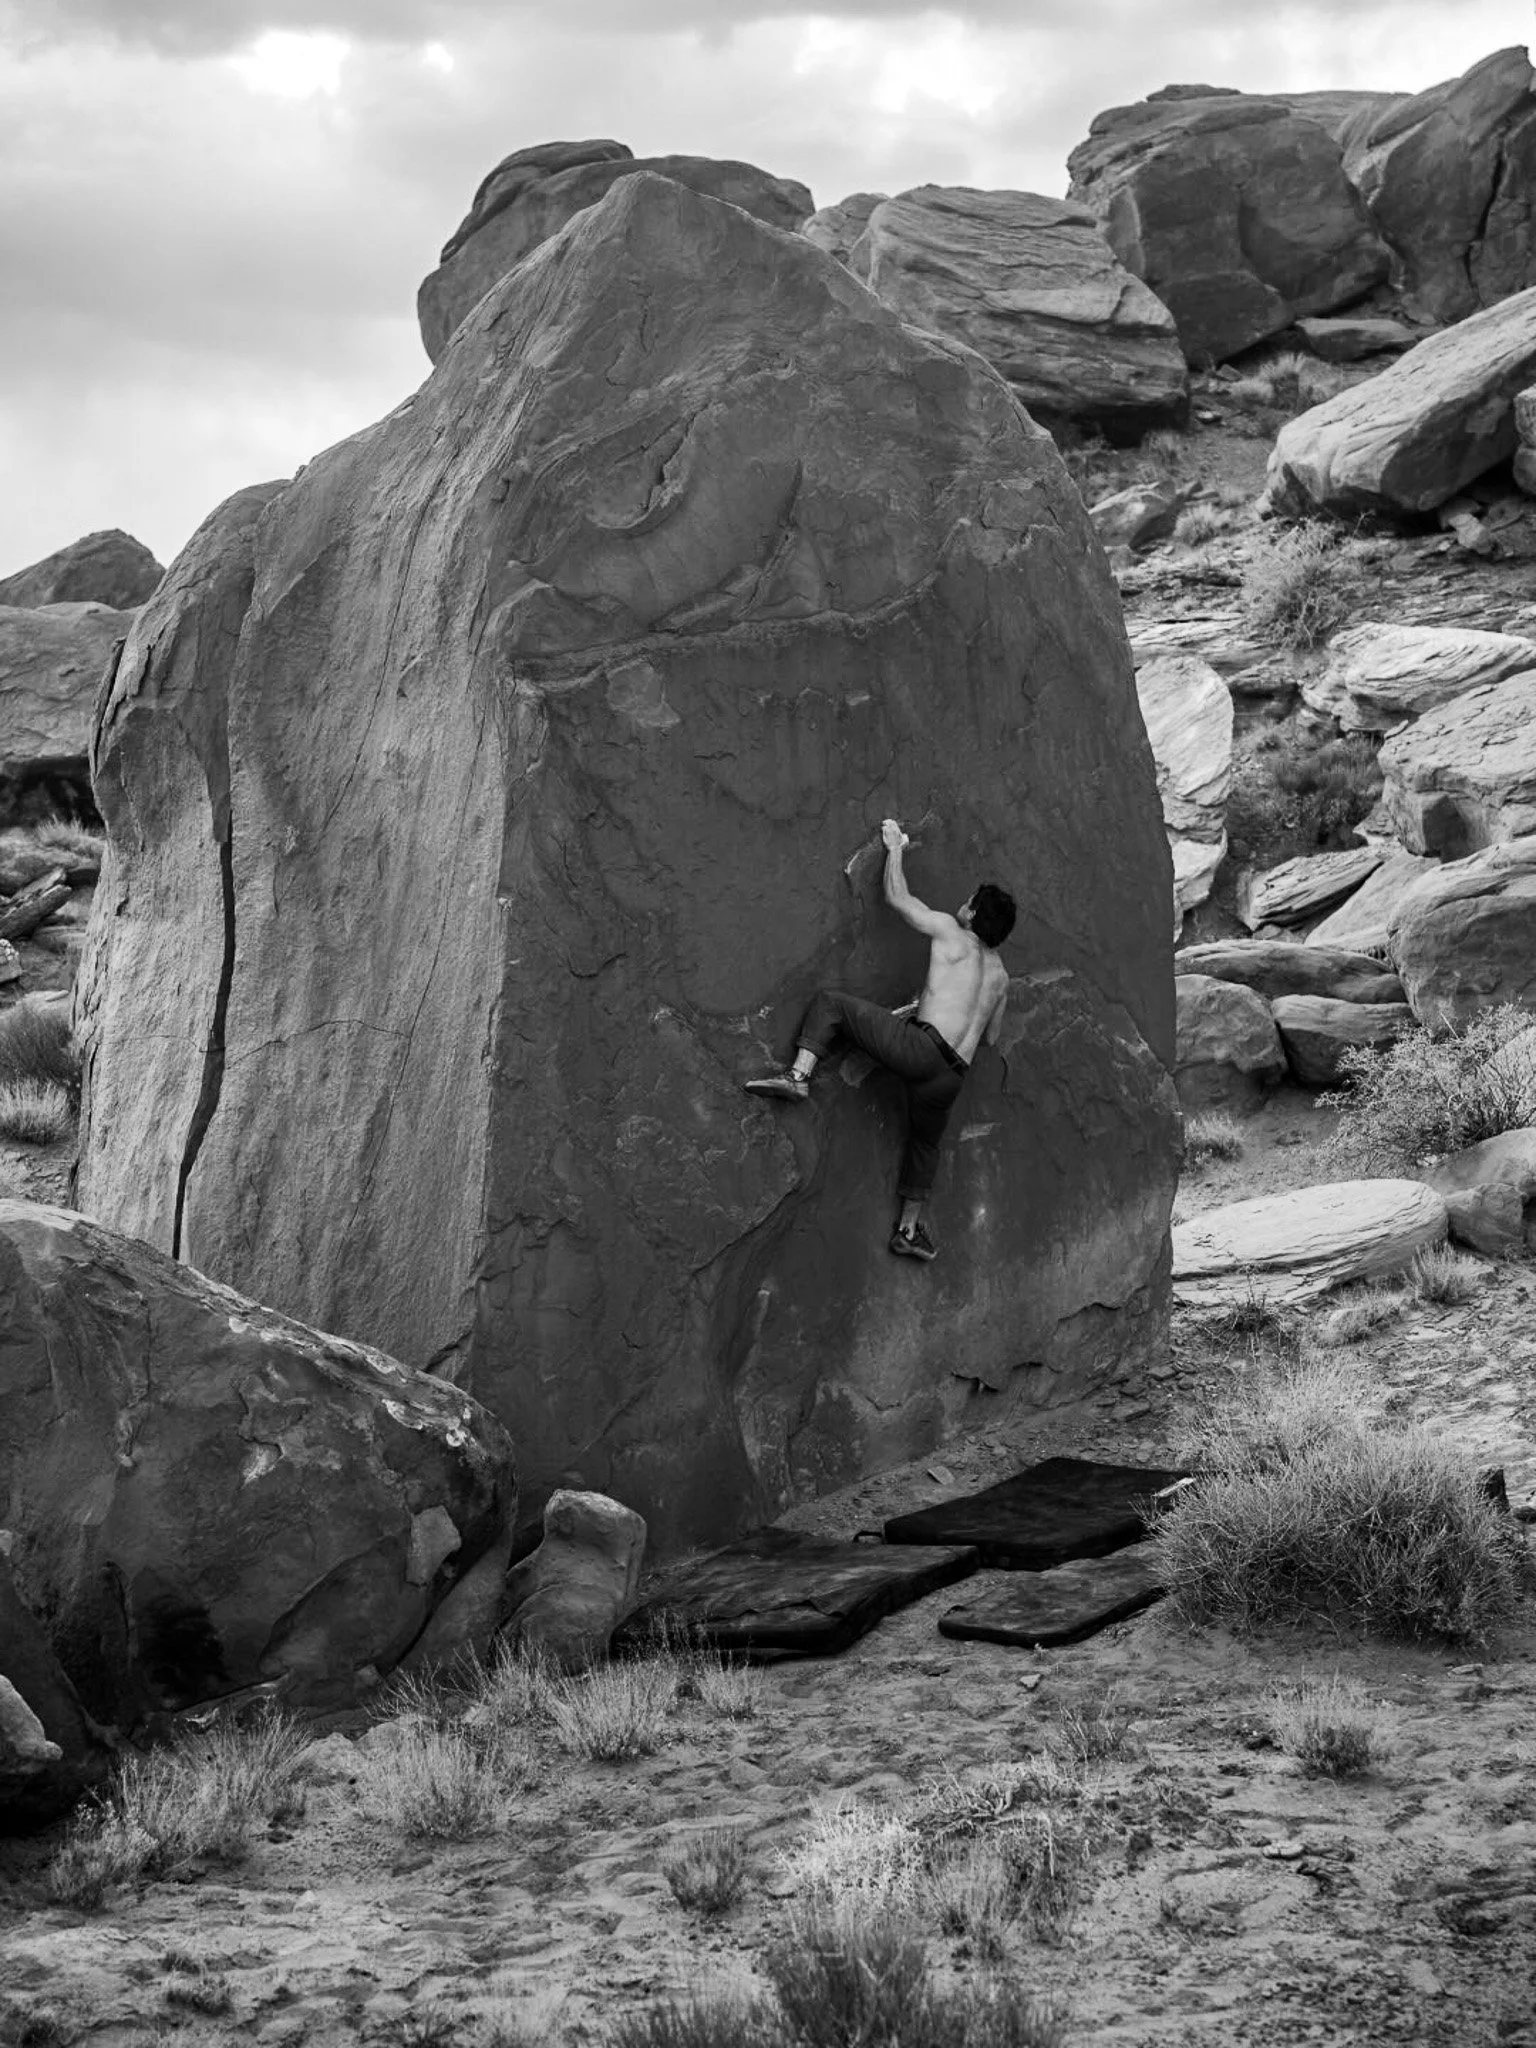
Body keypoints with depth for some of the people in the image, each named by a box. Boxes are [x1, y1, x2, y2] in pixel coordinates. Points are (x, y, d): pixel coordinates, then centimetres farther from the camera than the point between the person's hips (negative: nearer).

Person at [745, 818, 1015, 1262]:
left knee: (830, 1002, 5)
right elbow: (990, 1037, 32)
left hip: (921, 1047, -6)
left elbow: (897, 897, 11)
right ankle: (909, 1228, 35)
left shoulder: (949, 933, 5)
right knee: (925, 1142, 29)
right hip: (951, 1076, 6)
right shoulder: (1000, 976, 21)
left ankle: (799, 1074, -13)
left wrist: (895, 848, 27)